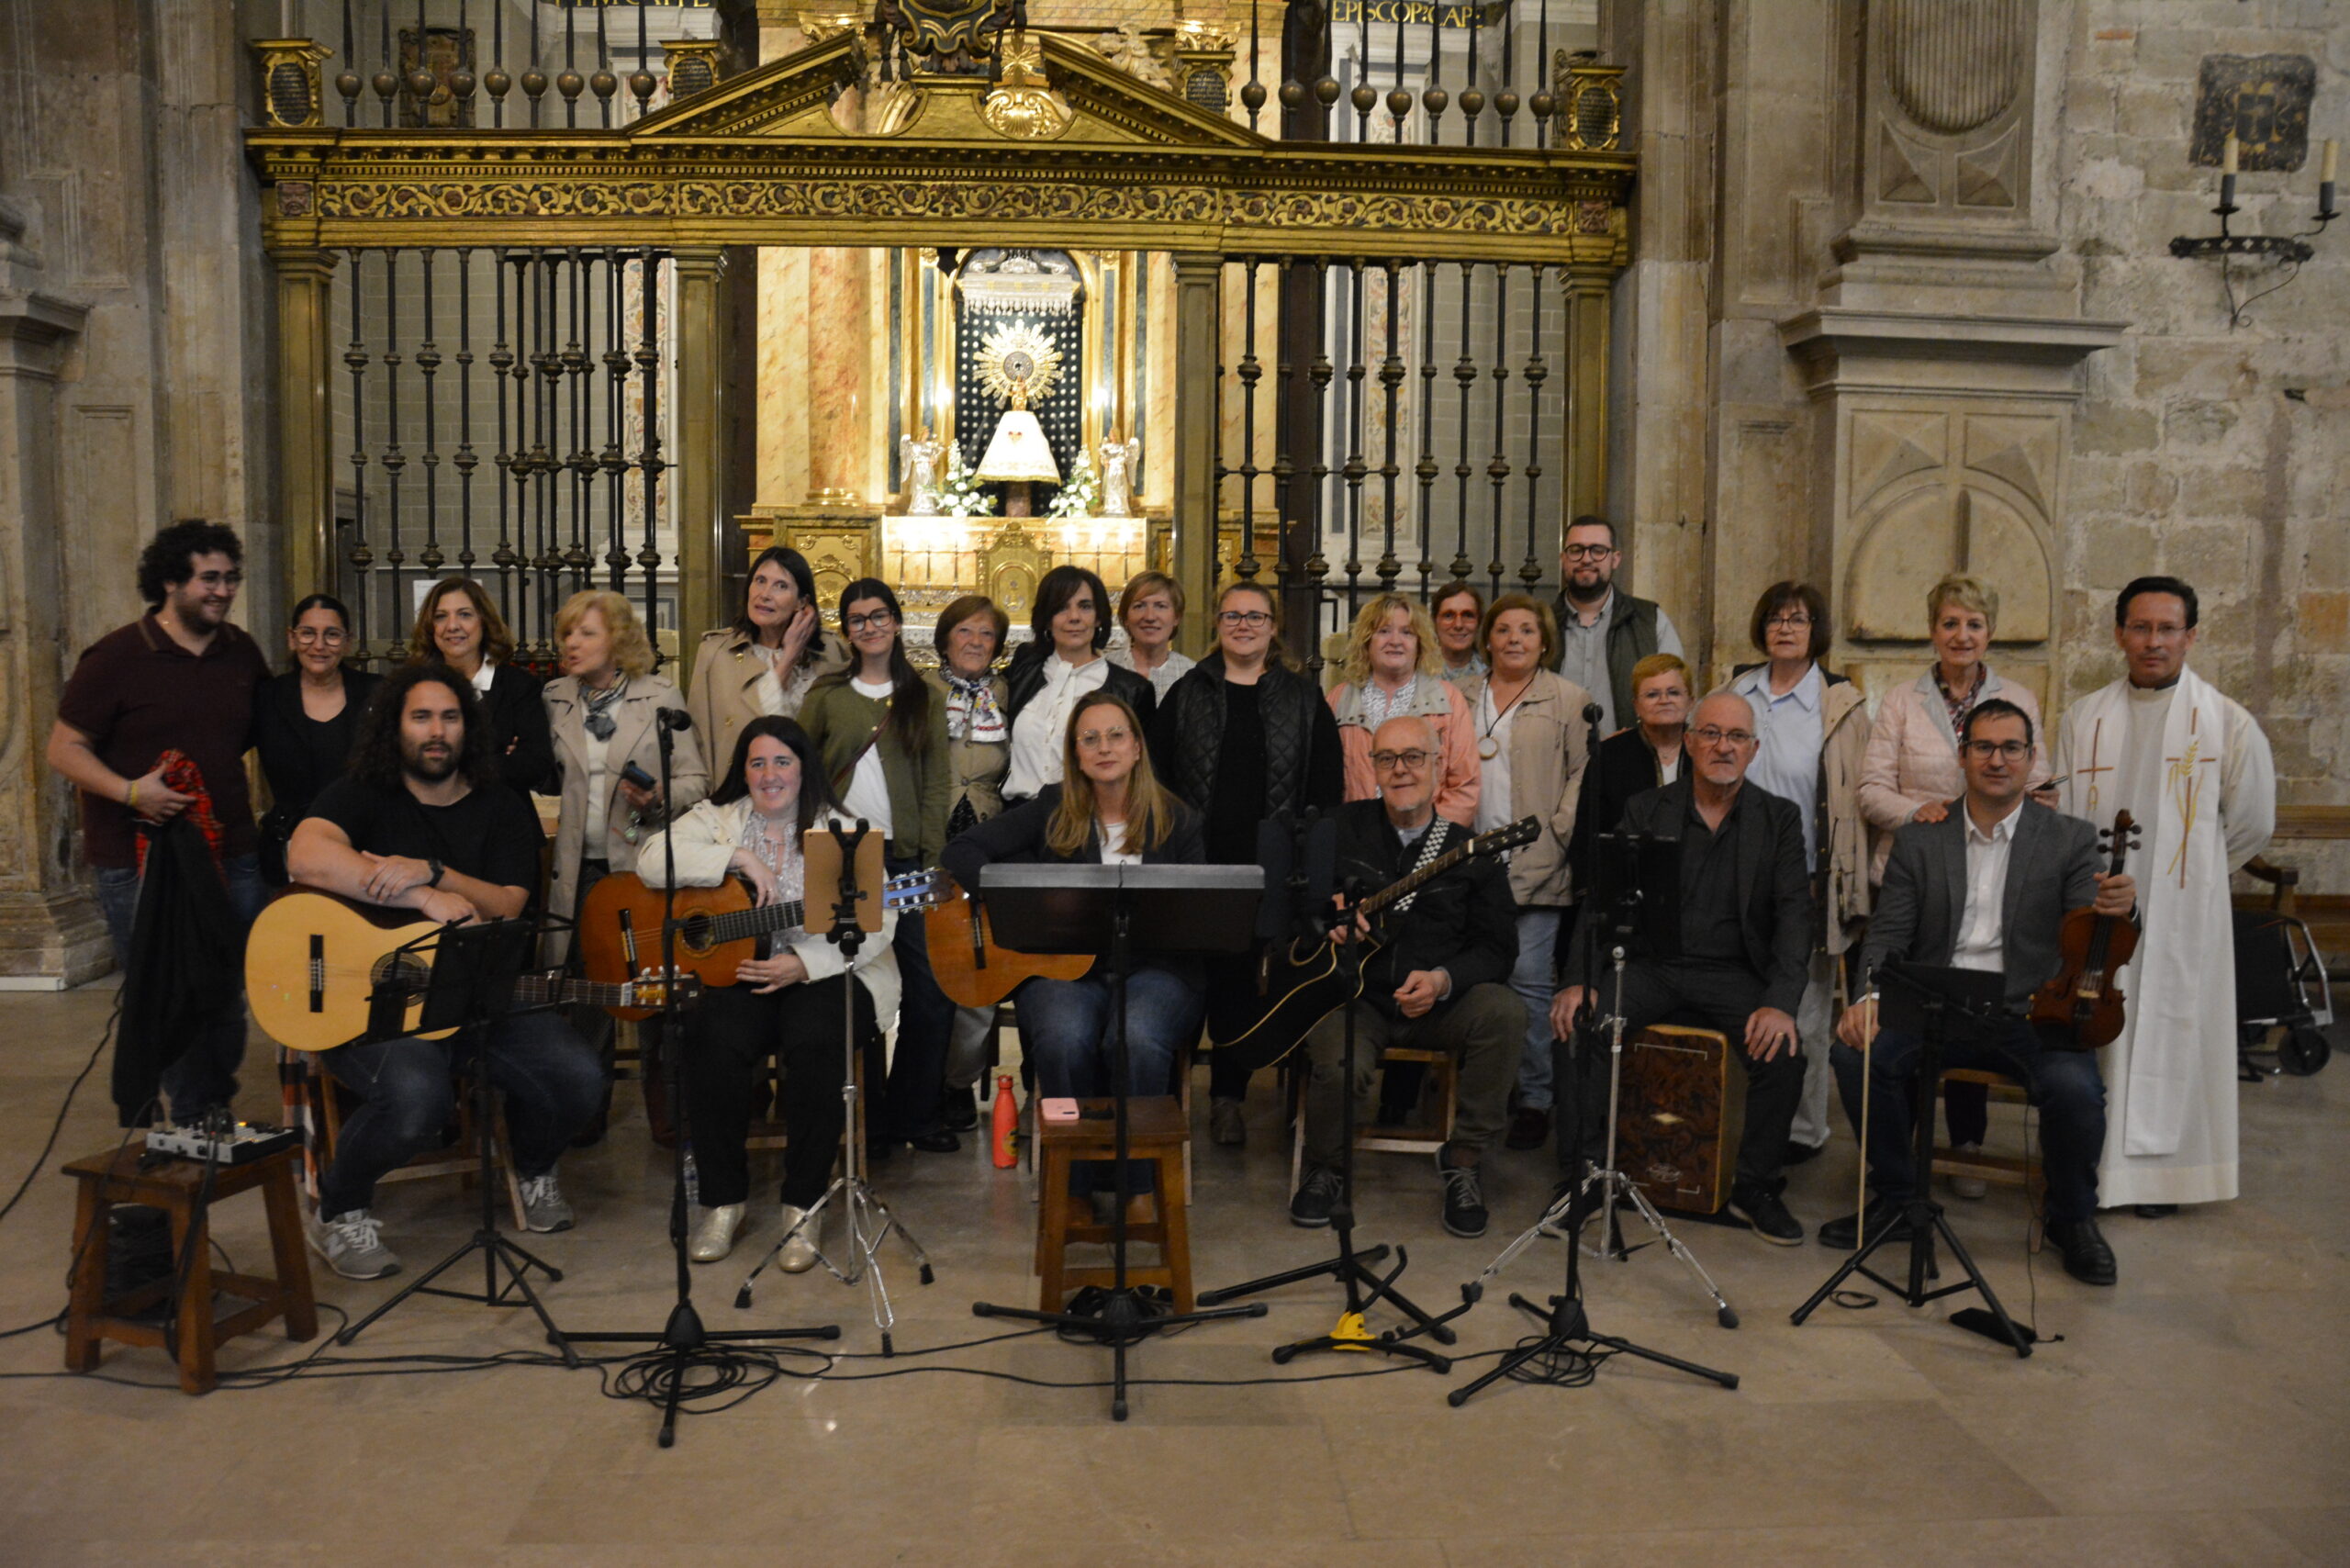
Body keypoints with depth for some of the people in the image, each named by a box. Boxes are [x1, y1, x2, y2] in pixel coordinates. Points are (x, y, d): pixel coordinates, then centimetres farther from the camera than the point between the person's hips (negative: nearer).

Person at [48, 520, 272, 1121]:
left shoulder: (242, 653, 9)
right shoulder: (116, 657, -6)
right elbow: (64, 748, -5)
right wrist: (129, 790, -21)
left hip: (231, 855, 5)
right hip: (139, 863, -4)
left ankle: (216, 1115, 25)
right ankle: (194, 1122, 14)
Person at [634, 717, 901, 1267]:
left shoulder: (842, 831, 7)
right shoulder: (718, 819, 13)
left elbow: (877, 923, -4)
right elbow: (651, 859, -5)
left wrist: (805, 963, -18)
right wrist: (739, 858, -13)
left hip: (823, 972, -1)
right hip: (734, 970, 1)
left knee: (815, 1041, -32)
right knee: (716, 1041, -29)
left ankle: (802, 1206, -17)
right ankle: (722, 1201, -10)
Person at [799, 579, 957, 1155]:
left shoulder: (924, 698, 10)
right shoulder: (826, 694, 9)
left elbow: (934, 786, 6)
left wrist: (932, 863, -3)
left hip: (905, 858, 0)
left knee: (930, 992, -5)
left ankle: (914, 1114, 10)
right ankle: (868, 1117, 14)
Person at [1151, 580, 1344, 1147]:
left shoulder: (1304, 699, 9)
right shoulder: (1187, 694, 10)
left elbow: (1328, 783, 8)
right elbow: (1157, 774, 10)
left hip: (1272, 865, 0)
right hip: (1201, 861, 0)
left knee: (1238, 973, 2)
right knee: (1223, 971, 1)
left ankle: (1228, 1094, 12)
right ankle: (1228, 1092, 14)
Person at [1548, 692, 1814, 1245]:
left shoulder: (1779, 819, 6)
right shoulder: (1645, 811, 6)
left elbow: (1794, 915, -5)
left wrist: (1781, 1002, -22)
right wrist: (1578, 981, -17)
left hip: (1733, 972, 0)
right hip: (1650, 966, 0)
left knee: (1782, 1050, -27)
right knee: (1577, 1026, -25)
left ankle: (1756, 1187, -3)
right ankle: (1582, 1177, -10)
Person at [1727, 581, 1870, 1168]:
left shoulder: (1840, 704, -1)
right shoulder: (1736, 694, 9)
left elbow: (1855, 799, -2)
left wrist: (1850, 891, -7)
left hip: (1807, 879, -3)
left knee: (1804, 1011, 4)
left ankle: (1802, 1128, 17)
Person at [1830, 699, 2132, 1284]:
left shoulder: (2070, 839, 5)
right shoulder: (1918, 840, 8)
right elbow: (1888, 935, 3)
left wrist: (2115, 910, -28)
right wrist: (1869, 996, -17)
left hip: (2029, 1016, -1)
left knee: (2076, 1088, -30)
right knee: (1857, 1053, -25)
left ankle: (2073, 1219, 2)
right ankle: (1896, 1197, -1)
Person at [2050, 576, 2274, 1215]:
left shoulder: (2227, 722, -2)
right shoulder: (2083, 719, 4)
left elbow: (2251, 823, 7)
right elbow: (2062, 821, 8)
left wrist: (2190, 870, 12)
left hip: (2183, 915, -1)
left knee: (2171, 1033, 5)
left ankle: (2159, 1170, 17)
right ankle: (2088, 1166, 12)